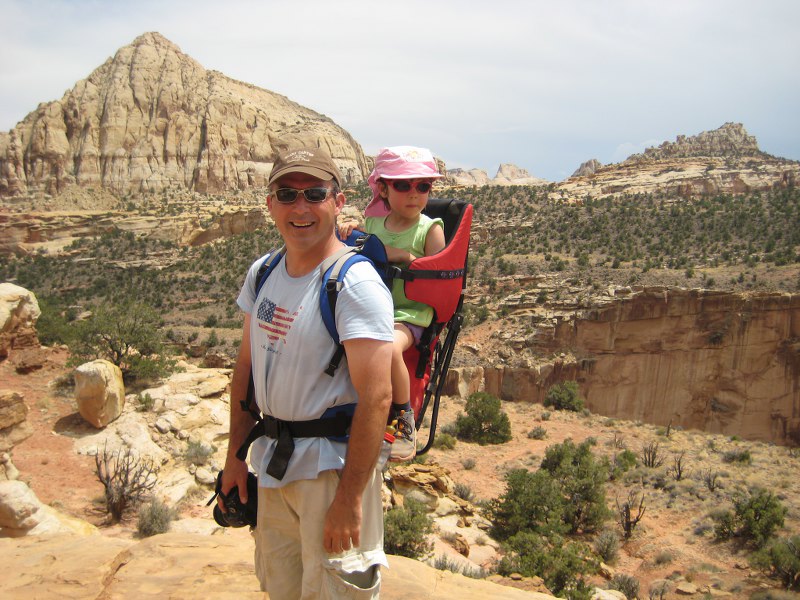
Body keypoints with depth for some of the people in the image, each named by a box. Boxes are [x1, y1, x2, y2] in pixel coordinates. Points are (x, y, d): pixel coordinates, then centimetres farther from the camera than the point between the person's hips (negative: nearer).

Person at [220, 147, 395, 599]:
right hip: (272, 463, 7)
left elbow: (376, 397, -23)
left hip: (333, 464, -7)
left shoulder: (356, 284, -19)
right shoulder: (261, 274, 4)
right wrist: (237, 456, 11)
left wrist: (349, 498, -23)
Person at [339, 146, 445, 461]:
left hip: (409, 314, -5)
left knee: (389, 348, -36)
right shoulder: (372, 224, 10)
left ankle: (403, 419, -14)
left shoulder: (430, 229, -1)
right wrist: (348, 233, 0)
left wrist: (407, 257, -17)